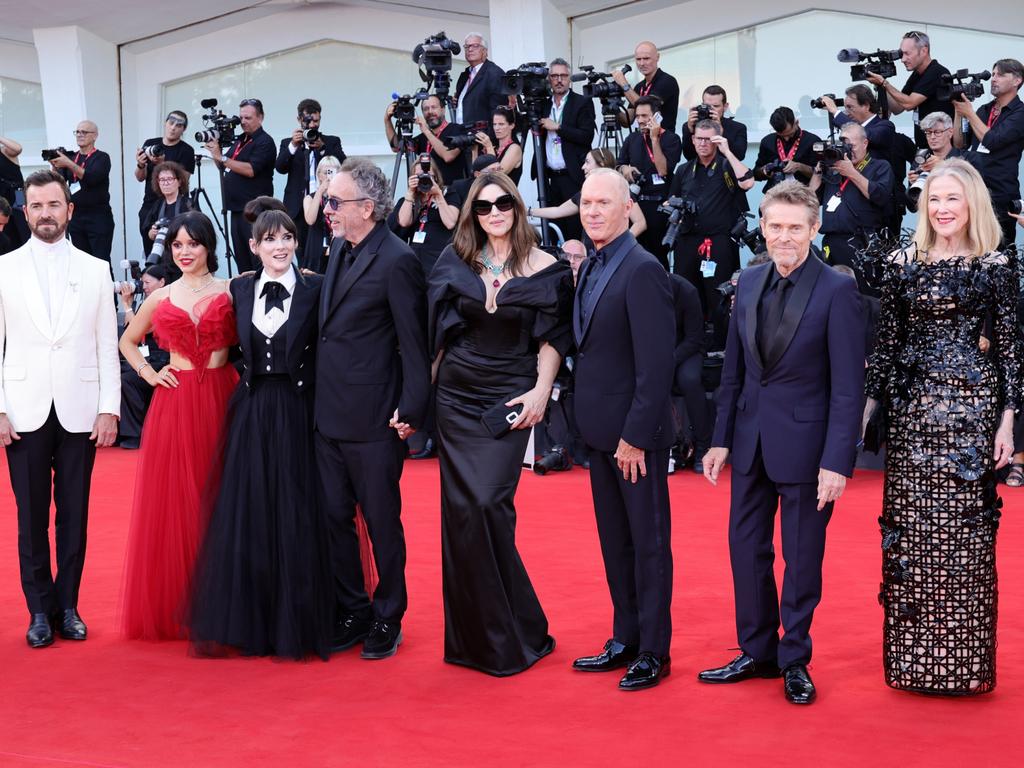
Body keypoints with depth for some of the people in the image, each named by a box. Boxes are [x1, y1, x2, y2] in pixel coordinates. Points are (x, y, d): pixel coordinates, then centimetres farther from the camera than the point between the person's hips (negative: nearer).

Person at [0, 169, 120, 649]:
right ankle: (40, 610, 14)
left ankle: (67, 606, 16)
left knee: (74, 516, 5)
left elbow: (107, 346, 5)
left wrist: (109, 409, -2)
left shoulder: (95, 271, 6)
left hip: (80, 412, 1)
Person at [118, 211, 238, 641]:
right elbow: (127, 341, 22)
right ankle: (174, 606, 11)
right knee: (173, 498, 2)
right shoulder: (161, 299, 10)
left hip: (221, 399, -2)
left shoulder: (230, 292, 3)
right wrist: (148, 374, 9)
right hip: (175, 403, 2)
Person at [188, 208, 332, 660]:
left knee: (297, 519, 1)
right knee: (246, 517, 5)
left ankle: (296, 624, 14)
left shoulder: (316, 289, -3)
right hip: (251, 414, 3)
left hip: (297, 414, -3)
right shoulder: (240, 290, 7)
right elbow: (236, 348, 15)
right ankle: (249, 623, 16)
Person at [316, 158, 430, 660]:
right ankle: (351, 614, 26)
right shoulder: (340, 250, 10)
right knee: (335, 519, 13)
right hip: (329, 414, 8)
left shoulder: (397, 261, -14)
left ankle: (388, 620, 20)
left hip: (373, 420, -8)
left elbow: (414, 344, -15)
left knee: (382, 523, 6)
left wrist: (410, 410, -18)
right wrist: (317, 396, 12)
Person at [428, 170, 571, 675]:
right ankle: (472, 635, 16)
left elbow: (553, 338, 2)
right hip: (455, 396, 3)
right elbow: (438, 330, 9)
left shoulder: (544, 269, -2)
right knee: (460, 509, 3)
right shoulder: (456, 262, 5)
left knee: (488, 504, -14)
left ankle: (512, 636, 1)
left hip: (508, 399, -3)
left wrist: (541, 391, -11)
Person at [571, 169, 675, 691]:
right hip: (600, 429, 8)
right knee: (615, 541, 16)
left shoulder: (642, 270, -17)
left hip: (635, 432, -8)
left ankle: (654, 652, 13)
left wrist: (636, 435, -21)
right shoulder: (590, 267, 10)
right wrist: (590, 421, 9)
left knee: (648, 541, 3)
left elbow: (655, 363, -20)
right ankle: (625, 640, 27)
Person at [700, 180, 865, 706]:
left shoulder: (836, 291, -12)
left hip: (804, 442, -5)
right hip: (751, 440, 6)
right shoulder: (749, 283, 4)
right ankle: (757, 652, 27)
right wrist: (722, 438, 7)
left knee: (802, 557, 7)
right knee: (746, 548, 12)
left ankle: (795, 660, 22)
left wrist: (837, 462, -18)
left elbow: (848, 386, -14)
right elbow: (734, 369, 10)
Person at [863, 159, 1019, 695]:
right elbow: (886, 341, 9)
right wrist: (868, 404, 3)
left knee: (966, 529, -1)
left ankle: (965, 661, 10)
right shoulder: (901, 264, 7)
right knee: (909, 529, 3)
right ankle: (911, 657, 14)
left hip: (972, 407, -2)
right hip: (912, 409, 2)